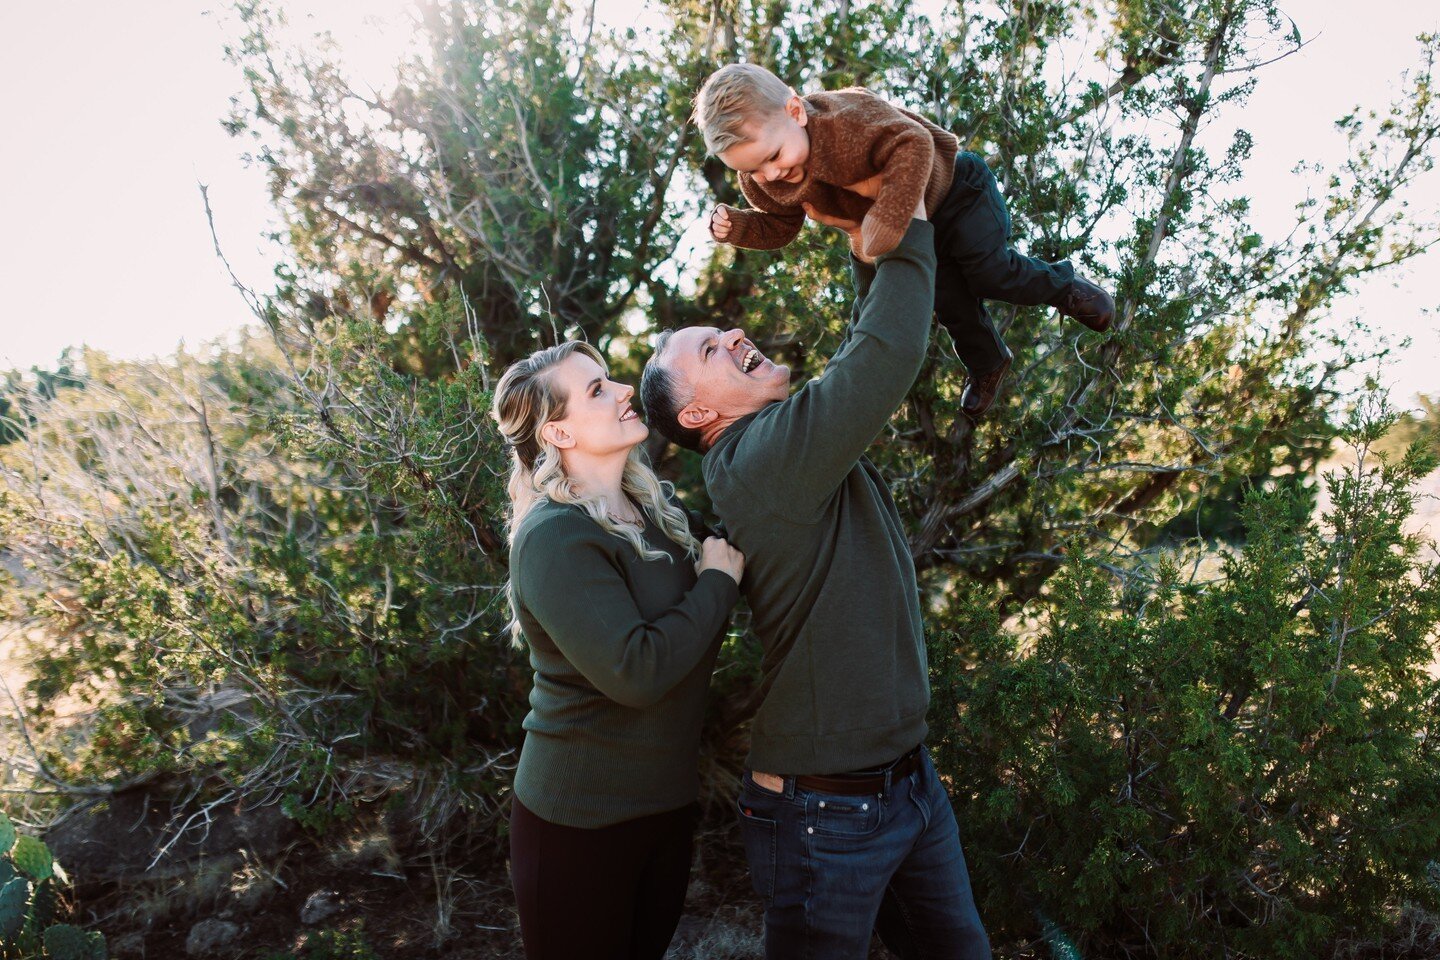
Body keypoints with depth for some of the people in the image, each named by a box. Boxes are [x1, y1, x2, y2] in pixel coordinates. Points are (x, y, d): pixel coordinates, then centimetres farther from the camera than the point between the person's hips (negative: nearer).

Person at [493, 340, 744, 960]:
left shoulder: (659, 508, 2)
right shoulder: (555, 538, -22)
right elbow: (636, 673, -30)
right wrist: (717, 581, -18)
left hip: (668, 803, 7)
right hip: (581, 822, -7)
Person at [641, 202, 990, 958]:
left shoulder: (800, 442, 6)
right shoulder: (756, 462, -21)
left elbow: (866, 356, 16)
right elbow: (887, 356, -28)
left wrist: (870, 250, 4)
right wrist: (908, 233, -14)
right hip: (825, 812, -9)